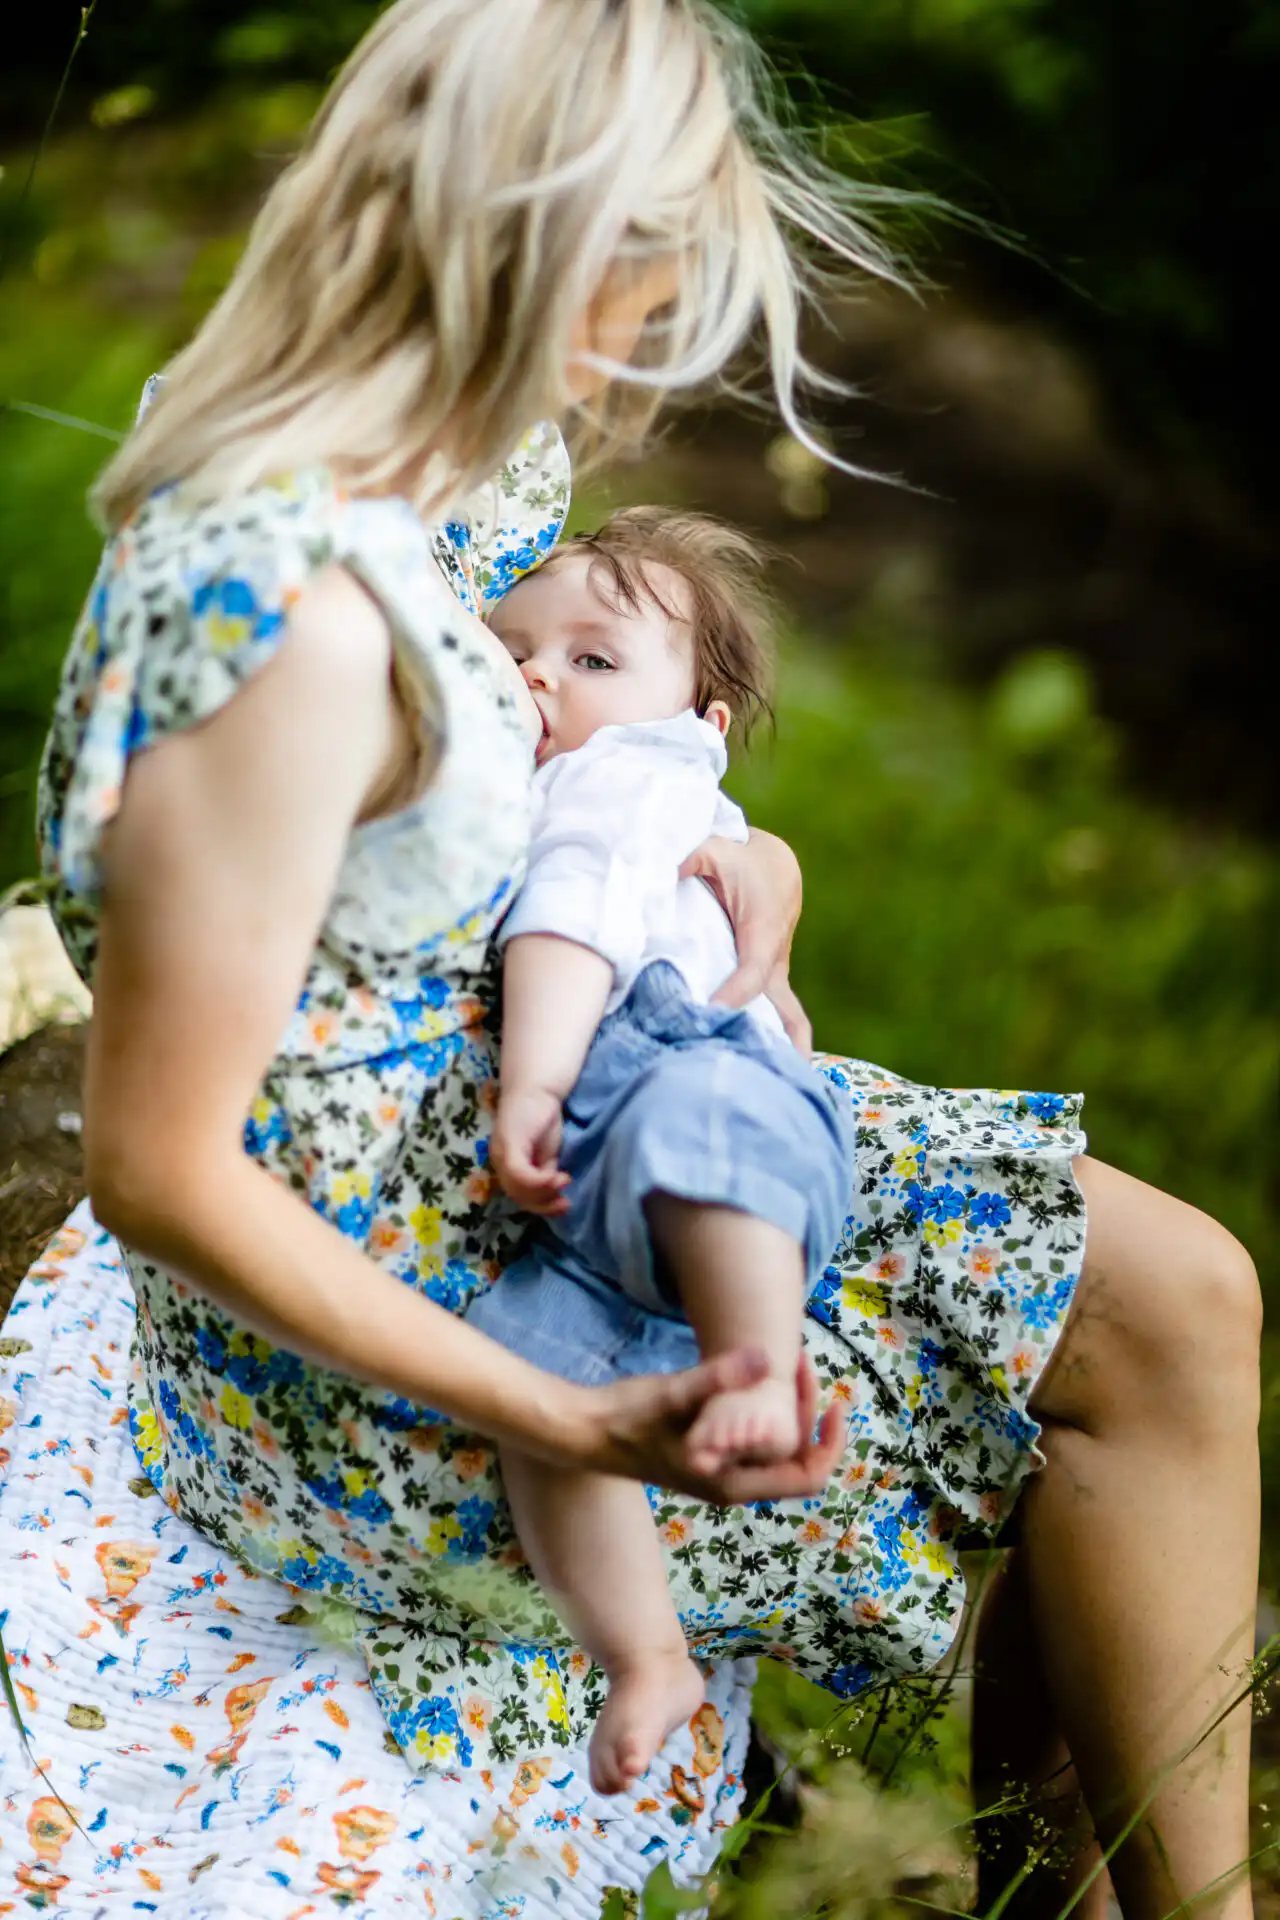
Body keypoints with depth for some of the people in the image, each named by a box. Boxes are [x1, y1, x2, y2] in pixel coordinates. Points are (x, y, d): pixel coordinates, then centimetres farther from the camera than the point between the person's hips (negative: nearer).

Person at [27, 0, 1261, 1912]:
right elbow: (159, 1168, -27)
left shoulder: (403, 477, -3)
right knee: (1156, 1322, -7)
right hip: (372, 1305, -9)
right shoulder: (292, 617, -32)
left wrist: (702, 847, -1)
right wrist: (566, 1424, -27)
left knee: (1164, 1286, 9)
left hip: (475, 1127, 9)